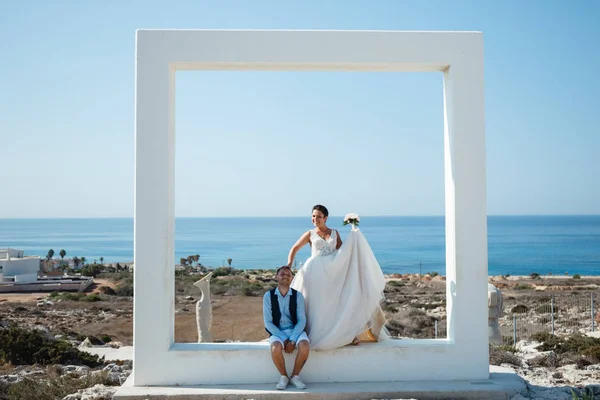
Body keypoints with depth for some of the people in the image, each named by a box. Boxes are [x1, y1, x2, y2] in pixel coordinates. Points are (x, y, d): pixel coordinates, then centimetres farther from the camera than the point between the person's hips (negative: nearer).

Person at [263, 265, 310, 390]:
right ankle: (283, 376, -5)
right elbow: (268, 322, -6)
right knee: (276, 348, -34)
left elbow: (302, 320, -6)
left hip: (295, 330, 1)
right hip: (277, 332, -1)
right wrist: (284, 339, -16)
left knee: (305, 346, -31)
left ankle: (295, 376, -5)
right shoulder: (268, 296, -5)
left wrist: (292, 340, -19)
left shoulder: (298, 296, -3)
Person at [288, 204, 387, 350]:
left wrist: (353, 237, -4)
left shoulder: (335, 233, 11)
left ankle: (348, 334, 8)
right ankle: (316, 335, 8)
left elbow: (342, 251, 4)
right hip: (316, 272, -2)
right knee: (317, 305, 0)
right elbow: (294, 249, 5)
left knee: (340, 301, 0)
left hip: (333, 272, 2)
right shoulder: (310, 234, 5)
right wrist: (289, 264, -7)